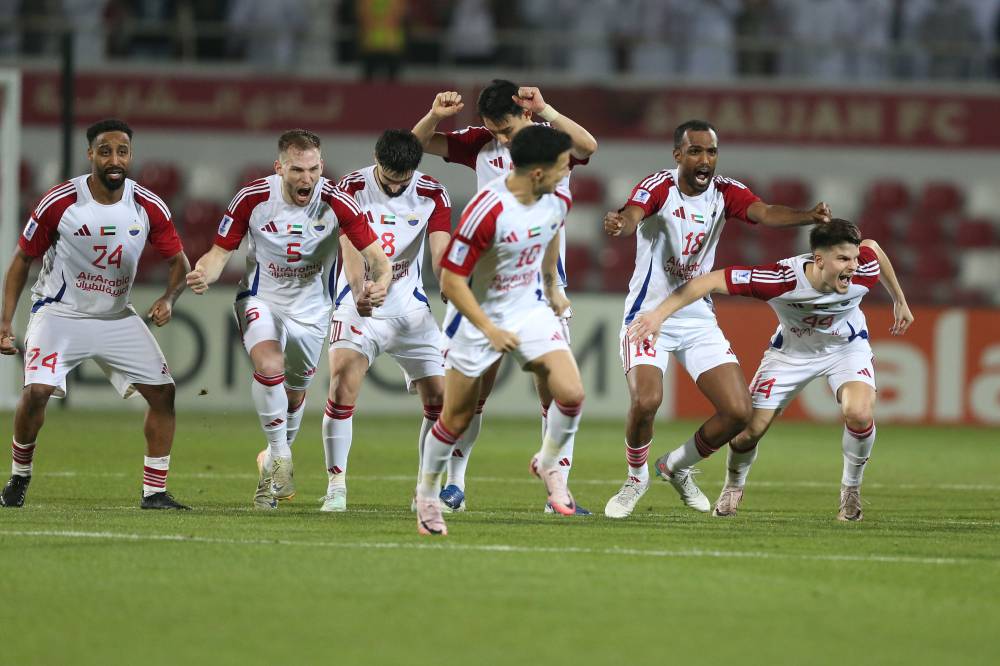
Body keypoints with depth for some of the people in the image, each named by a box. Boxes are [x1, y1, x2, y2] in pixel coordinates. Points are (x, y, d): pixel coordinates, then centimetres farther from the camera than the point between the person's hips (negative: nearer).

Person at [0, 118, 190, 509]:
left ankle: (154, 492, 5)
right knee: (37, 390, -23)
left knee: (163, 392, -6)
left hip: (118, 317, 4)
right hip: (60, 313, -4)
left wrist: (169, 299, -18)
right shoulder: (59, 202, -16)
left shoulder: (149, 207, -8)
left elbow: (179, 261, 4)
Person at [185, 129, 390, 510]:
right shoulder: (251, 199, -20)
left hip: (311, 307, 2)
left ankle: (273, 463, 41)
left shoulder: (337, 203, -21)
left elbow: (375, 255, -19)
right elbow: (220, 251, -10)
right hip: (261, 298, -2)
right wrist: (204, 275, -33)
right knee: (269, 365, -29)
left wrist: (380, 283, -41)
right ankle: (280, 457, -12)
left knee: (294, 393, 14)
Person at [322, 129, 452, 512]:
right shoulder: (352, 188, -10)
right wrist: (360, 291, -42)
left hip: (411, 311, 3)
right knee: (343, 384, -21)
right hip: (360, 308, -3)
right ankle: (336, 484, -13)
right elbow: (351, 246, -23)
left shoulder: (432, 195, -4)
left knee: (440, 397, -1)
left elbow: (440, 251, -15)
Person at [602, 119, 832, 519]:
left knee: (738, 411, -4)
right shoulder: (657, 188, -16)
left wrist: (809, 216, -43)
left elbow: (766, 213, -22)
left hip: (699, 318, 5)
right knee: (645, 400, -25)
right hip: (649, 314, -5)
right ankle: (636, 478, 5)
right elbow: (631, 217, -36)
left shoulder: (725, 192, -4)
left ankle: (677, 467, 23)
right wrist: (619, 225, -62)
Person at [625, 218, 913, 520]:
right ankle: (733, 488, 33)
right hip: (792, 349, -1)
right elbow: (711, 281, -39)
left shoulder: (863, 272, -31)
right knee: (750, 429, -2)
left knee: (859, 414, -27)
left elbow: (872, 246, -4)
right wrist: (659, 314, -45)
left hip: (846, 346, 1)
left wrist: (900, 301, 9)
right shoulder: (782, 279, -40)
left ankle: (851, 489, 2)